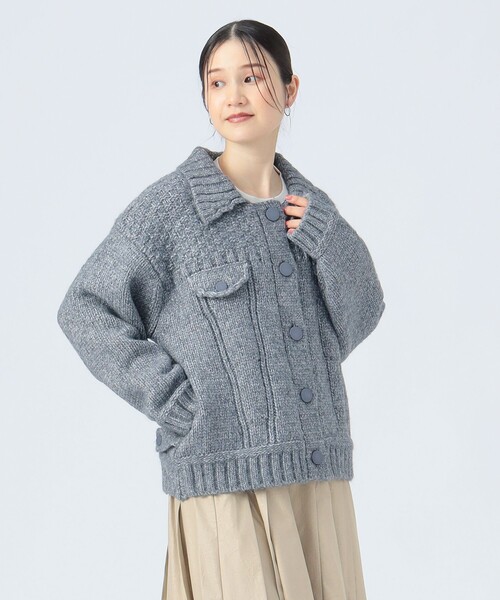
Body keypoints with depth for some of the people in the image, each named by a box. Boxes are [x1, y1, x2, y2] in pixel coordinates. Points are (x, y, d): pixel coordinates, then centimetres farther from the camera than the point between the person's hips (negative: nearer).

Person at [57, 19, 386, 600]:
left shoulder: (309, 205, 9)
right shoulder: (171, 203, -5)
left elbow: (357, 323, 9)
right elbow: (84, 309, -2)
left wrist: (334, 245, -8)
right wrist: (165, 394, -11)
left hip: (318, 466, 5)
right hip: (225, 476, -4)